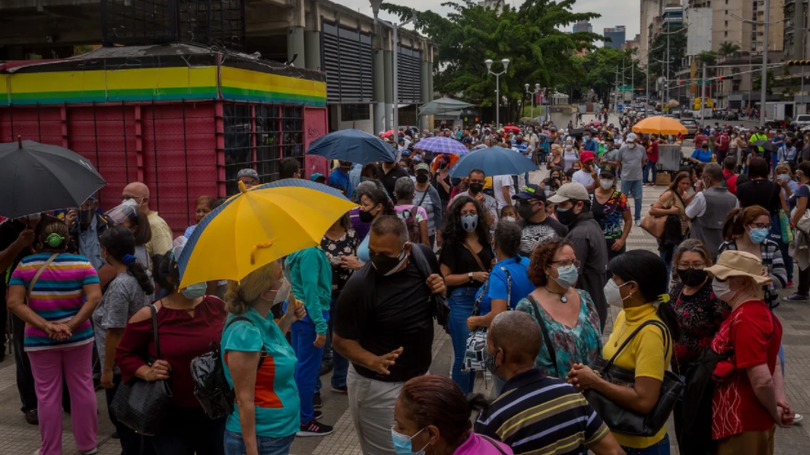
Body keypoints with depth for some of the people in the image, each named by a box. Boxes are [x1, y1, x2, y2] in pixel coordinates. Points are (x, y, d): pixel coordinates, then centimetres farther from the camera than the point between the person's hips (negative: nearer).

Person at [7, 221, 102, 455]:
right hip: (78, 337, 1)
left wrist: (45, 326, -18)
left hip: (40, 340, 0)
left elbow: (14, 303, -12)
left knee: (47, 394, 8)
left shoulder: (25, 265, -3)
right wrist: (72, 325, -18)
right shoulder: (82, 263, -4)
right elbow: (94, 297, -16)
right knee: (82, 388, 12)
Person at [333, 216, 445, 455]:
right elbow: (341, 340, -18)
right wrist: (374, 362, -35)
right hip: (378, 387, -6)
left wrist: (441, 289, -13)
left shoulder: (425, 256, -9)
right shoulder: (360, 286, -27)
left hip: (419, 378, 6)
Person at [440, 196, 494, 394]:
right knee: (464, 354, 0)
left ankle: (469, 396, 30)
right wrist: (472, 275, -17)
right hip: (461, 301, -5)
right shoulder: (452, 243, -7)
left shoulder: (484, 240, 8)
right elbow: (445, 278, -11)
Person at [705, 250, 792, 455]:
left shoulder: (744, 320, -24)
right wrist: (780, 400, -1)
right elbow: (771, 362, 13)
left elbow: (762, 379, -27)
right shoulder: (759, 312, 8)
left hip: (742, 426, -9)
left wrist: (775, 414, -11)